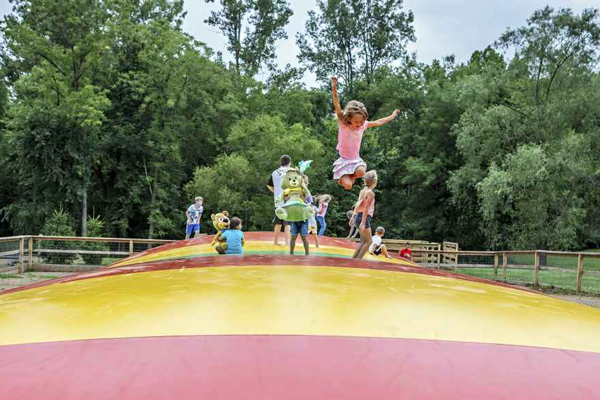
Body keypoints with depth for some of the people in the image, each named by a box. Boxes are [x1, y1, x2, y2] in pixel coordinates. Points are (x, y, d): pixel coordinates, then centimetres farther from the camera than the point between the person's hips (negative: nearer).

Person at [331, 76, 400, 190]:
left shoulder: (363, 125, -3)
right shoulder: (343, 124, -15)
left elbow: (378, 122, 12)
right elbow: (337, 107, -27)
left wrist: (392, 116, 20)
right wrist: (334, 90, -39)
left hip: (356, 159, 4)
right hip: (344, 160, -3)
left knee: (361, 172, -30)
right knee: (348, 185, -19)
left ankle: (351, 176, 3)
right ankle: (342, 178, 17)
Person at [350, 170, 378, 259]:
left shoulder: (363, 191, 11)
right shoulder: (371, 193, -14)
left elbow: (357, 205, 15)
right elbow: (366, 208, -19)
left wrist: (353, 217, 20)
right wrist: (363, 222, -21)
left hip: (357, 216, 9)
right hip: (364, 218, -9)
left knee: (364, 240, 19)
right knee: (369, 241, 2)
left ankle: (353, 258, 18)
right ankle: (358, 259, -4)